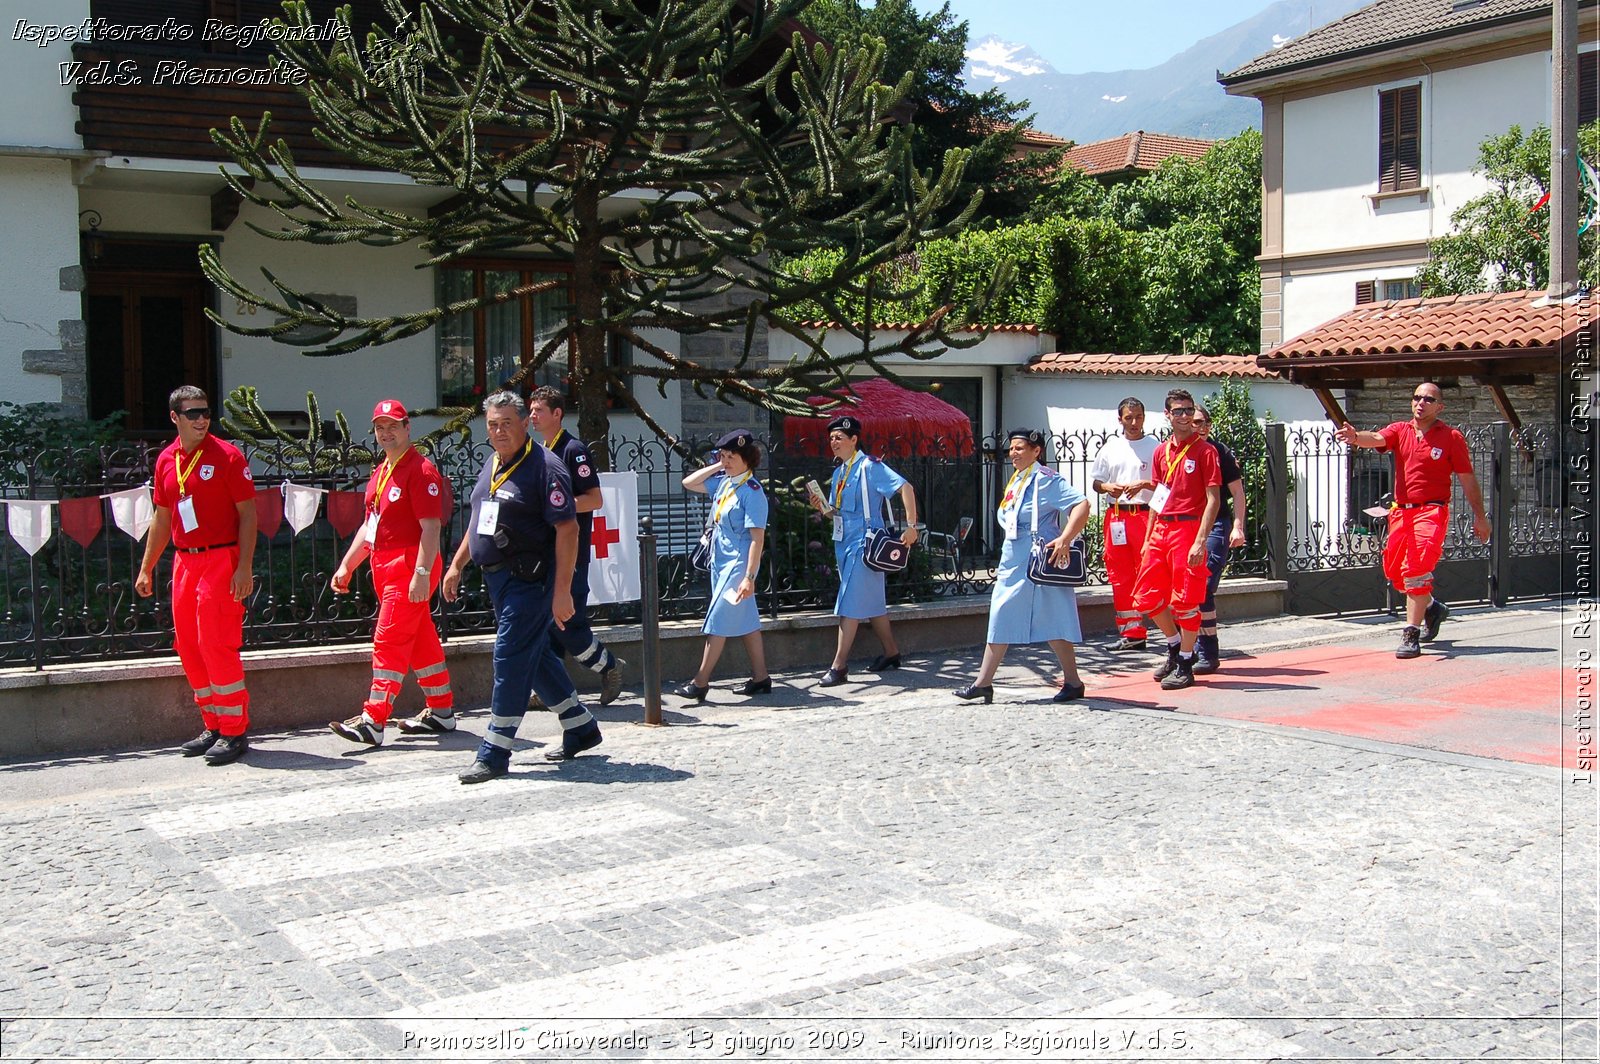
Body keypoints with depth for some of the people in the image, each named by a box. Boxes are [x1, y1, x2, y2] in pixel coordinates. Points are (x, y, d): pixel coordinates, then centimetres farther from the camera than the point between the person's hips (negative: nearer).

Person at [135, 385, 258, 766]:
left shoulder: (226, 456, -6)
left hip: (220, 560, -6)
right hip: (184, 562, 7)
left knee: (216, 645, -10)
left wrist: (244, 567, -16)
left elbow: (247, 513, -8)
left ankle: (235, 731, -2)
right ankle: (213, 726, 20)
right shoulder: (166, 461, 11)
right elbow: (162, 518, 19)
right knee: (189, 648, 9)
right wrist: (146, 568, 17)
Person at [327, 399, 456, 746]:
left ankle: (373, 721, -12)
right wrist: (346, 566, 19)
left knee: (389, 640, -11)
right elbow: (370, 525, 23)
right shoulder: (380, 472, 17)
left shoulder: (420, 470, -12)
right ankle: (442, 711, 24)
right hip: (385, 567, 9)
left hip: (410, 566, -9)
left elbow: (430, 528, -19)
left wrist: (422, 573, -27)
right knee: (421, 640, 15)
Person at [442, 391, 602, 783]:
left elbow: (567, 530, -18)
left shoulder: (544, 467, -14)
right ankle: (580, 729, 29)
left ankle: (494, 752, -1)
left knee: (510, 658, -8)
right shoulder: (492, 464, 13)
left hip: (529, 580, -9)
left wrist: (562, 592, -23)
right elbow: (479, 520, 25)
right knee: (537, 656, 15)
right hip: (498, 577, 9)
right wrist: (456, 564, 22)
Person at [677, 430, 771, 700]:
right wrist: (716, 466, 5)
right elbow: (689, 483, 16)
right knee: (746, 621, 12)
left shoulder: (751, 491, -16)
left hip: (738, 564, -8)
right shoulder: (722, 482, 6)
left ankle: (700, 683, -2)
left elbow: (757, 537, -19)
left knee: (718, 621, -6)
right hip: (720, 561, 8)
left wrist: (749, 577, -24)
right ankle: (760, 678, 18)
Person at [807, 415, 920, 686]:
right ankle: (891, 653, 26)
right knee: (873, 602, 15)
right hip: (844, 543, 9)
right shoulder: (839, 471, 14)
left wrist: (911, 526, -23)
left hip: (863, 543, -9)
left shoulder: (869, 466, -12)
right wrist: (823, 507, -3)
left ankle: (839, 666, -11)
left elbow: (905, 488, -18)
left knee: (850, 605, -11)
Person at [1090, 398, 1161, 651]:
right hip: (1116, 515, 4)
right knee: (1120, 575, 6)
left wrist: (1143, 485, -17)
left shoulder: (1155, 447, 2)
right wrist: (1107, 487, -4)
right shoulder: (1110, 448, 13)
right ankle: (1131, 632, 13)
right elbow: (1095, 481, 17)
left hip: (1146, 513, -4)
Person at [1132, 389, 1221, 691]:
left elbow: (1213, 499, -9)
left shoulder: (1204, 451, -5)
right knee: (1145, 597, 8)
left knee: (1185, 599, -3)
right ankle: (1176, 646, 28)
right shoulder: (1161, 451, 14)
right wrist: (1147, 538, 14)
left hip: (1188, 528, -7)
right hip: (1161, 529, 7)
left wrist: (1200, 540, -18)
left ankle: (1184, 664, 8)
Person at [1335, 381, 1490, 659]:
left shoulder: (1452, 437, 1)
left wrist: (1479, 516, 7)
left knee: (1416, 569, -19)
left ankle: (1411, 634, -16)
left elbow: (1467, 479, 5)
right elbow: (1376, 439, -13)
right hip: (1400, 511, 5)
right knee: (1394, 571, 12)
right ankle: (1432, 608, 39)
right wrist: (1355, 438, -36)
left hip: (1432, 511, -5)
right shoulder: (1400, 431, 9)